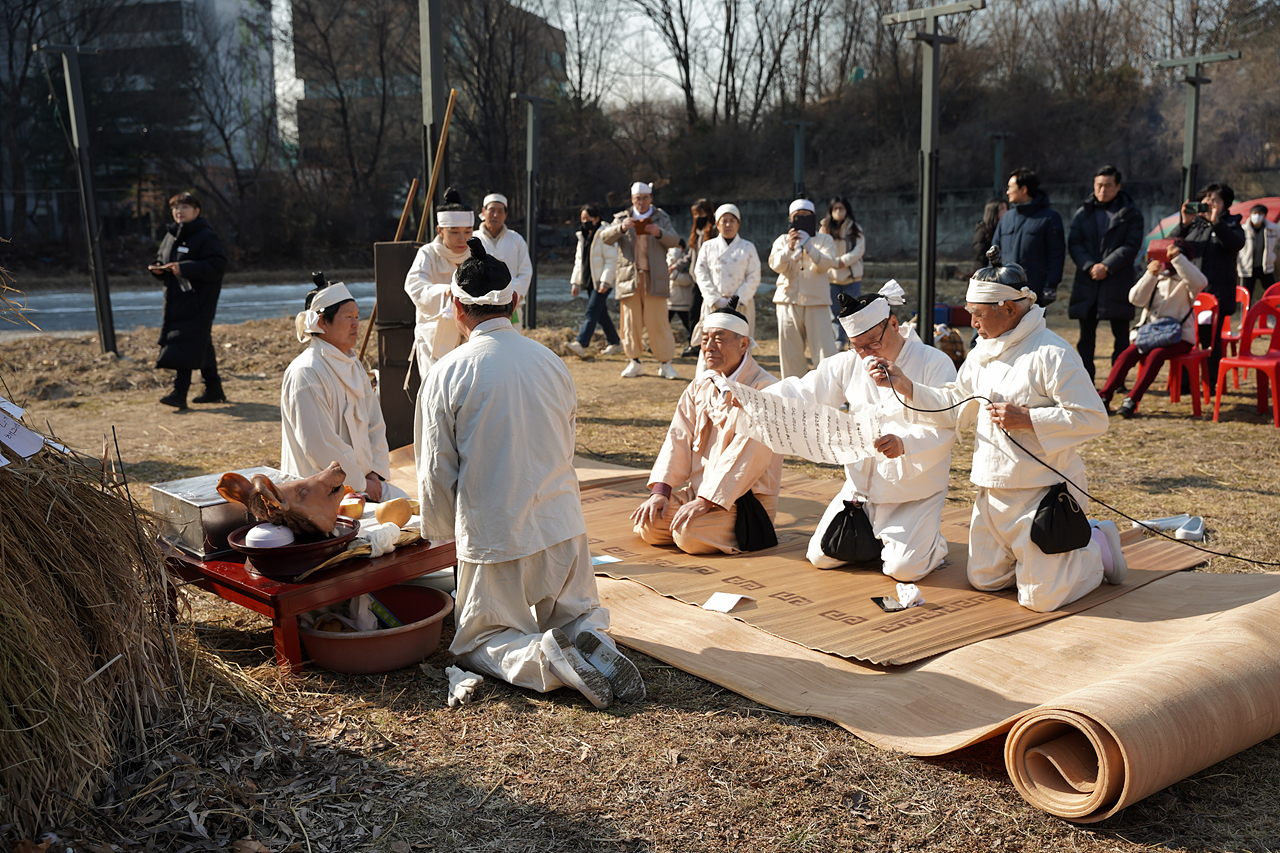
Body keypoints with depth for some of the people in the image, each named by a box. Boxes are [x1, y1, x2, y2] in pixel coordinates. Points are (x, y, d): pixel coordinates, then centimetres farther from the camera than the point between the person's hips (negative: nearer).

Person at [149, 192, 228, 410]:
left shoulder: (206, 236, -11)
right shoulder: (171, 235, 15)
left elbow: (218, 265, -20)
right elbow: (161, 259, 26)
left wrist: (184, 268, -25)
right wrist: (157, 268, 2)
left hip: (198, 301, -8)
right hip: (175, 300, 8)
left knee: (186, 344, -13)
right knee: (202, 345, 14)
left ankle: (179, 392, -15)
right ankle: (214, 389, 22)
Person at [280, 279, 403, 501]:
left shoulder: (353, 366, 13)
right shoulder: (306, 374, -15)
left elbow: (375, 424, 15)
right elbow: (319, 445, -18)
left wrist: (375, 472, 2)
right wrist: (360, 483, -13)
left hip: (363, 478, 8)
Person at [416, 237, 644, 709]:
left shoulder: (447, 373, -10)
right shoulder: (551, 362, 2)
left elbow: (437, 473, -5)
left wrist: (442, 531, 14)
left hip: (493, 536, -4)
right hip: (563, 526, 4)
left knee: (475, 643, 14)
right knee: (578, 612, 26)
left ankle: (544, 657, -15)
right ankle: (591, 640, -9)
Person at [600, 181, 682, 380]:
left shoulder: (661, 218, 13)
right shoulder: (623, 218, 14)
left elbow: (675, 241, 0)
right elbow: (605, 238, 1)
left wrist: (659, 233, -20)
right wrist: (621, 228, -18)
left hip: (654, 278, -1)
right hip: (629, 277, 1)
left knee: (658, 321, -6)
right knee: (631, 322, 1)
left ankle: (665, 363, -2)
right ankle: (634, 362, 9)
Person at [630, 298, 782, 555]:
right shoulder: (699, 386, 9)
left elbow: (743, 458, -22)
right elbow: (679, 439, 3)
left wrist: (705, 501, -26)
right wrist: (660, 491, -10)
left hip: (745, 497, -7)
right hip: (699, 490, 7)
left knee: (689, 534, -27)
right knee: (647, 525, -10)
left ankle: (745, 532, 0)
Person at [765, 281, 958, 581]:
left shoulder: (935, 364, -12)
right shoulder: (850, 364, 4)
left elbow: (944, 427, -22)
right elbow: (804, 391, 3)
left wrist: (905, 443, -42)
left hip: (914, 492, -5)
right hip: (861, 486, 5)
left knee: (903, 568, -20)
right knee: (821, 557, 2)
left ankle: (931, 543, 15)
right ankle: (872, 537, 30)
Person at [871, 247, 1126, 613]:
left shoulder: (1051, 353, -17)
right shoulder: (982, 353, 9)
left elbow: (1093, 419, -21)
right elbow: (954, 405, 14)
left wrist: (1026, 418, -24)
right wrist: (904, 385, 3)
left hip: (1043, 492, -8)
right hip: (993, 493, 8)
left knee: (1040, 598, -6)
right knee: (984, 580, 14)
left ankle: (1098, 547, 20)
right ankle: (1053, 548, 31)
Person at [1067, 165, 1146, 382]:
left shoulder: (1130, 213, 3)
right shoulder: (1083, 212, 11)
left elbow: (1132, 246, -5)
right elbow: (1073, 243, 3)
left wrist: (1107, 266, -16)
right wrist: (1089, 266, -13)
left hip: (1118, 283, -2)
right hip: (1087, 282, 2)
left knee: (1121, 335, 2)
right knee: (1086, 335, 6)